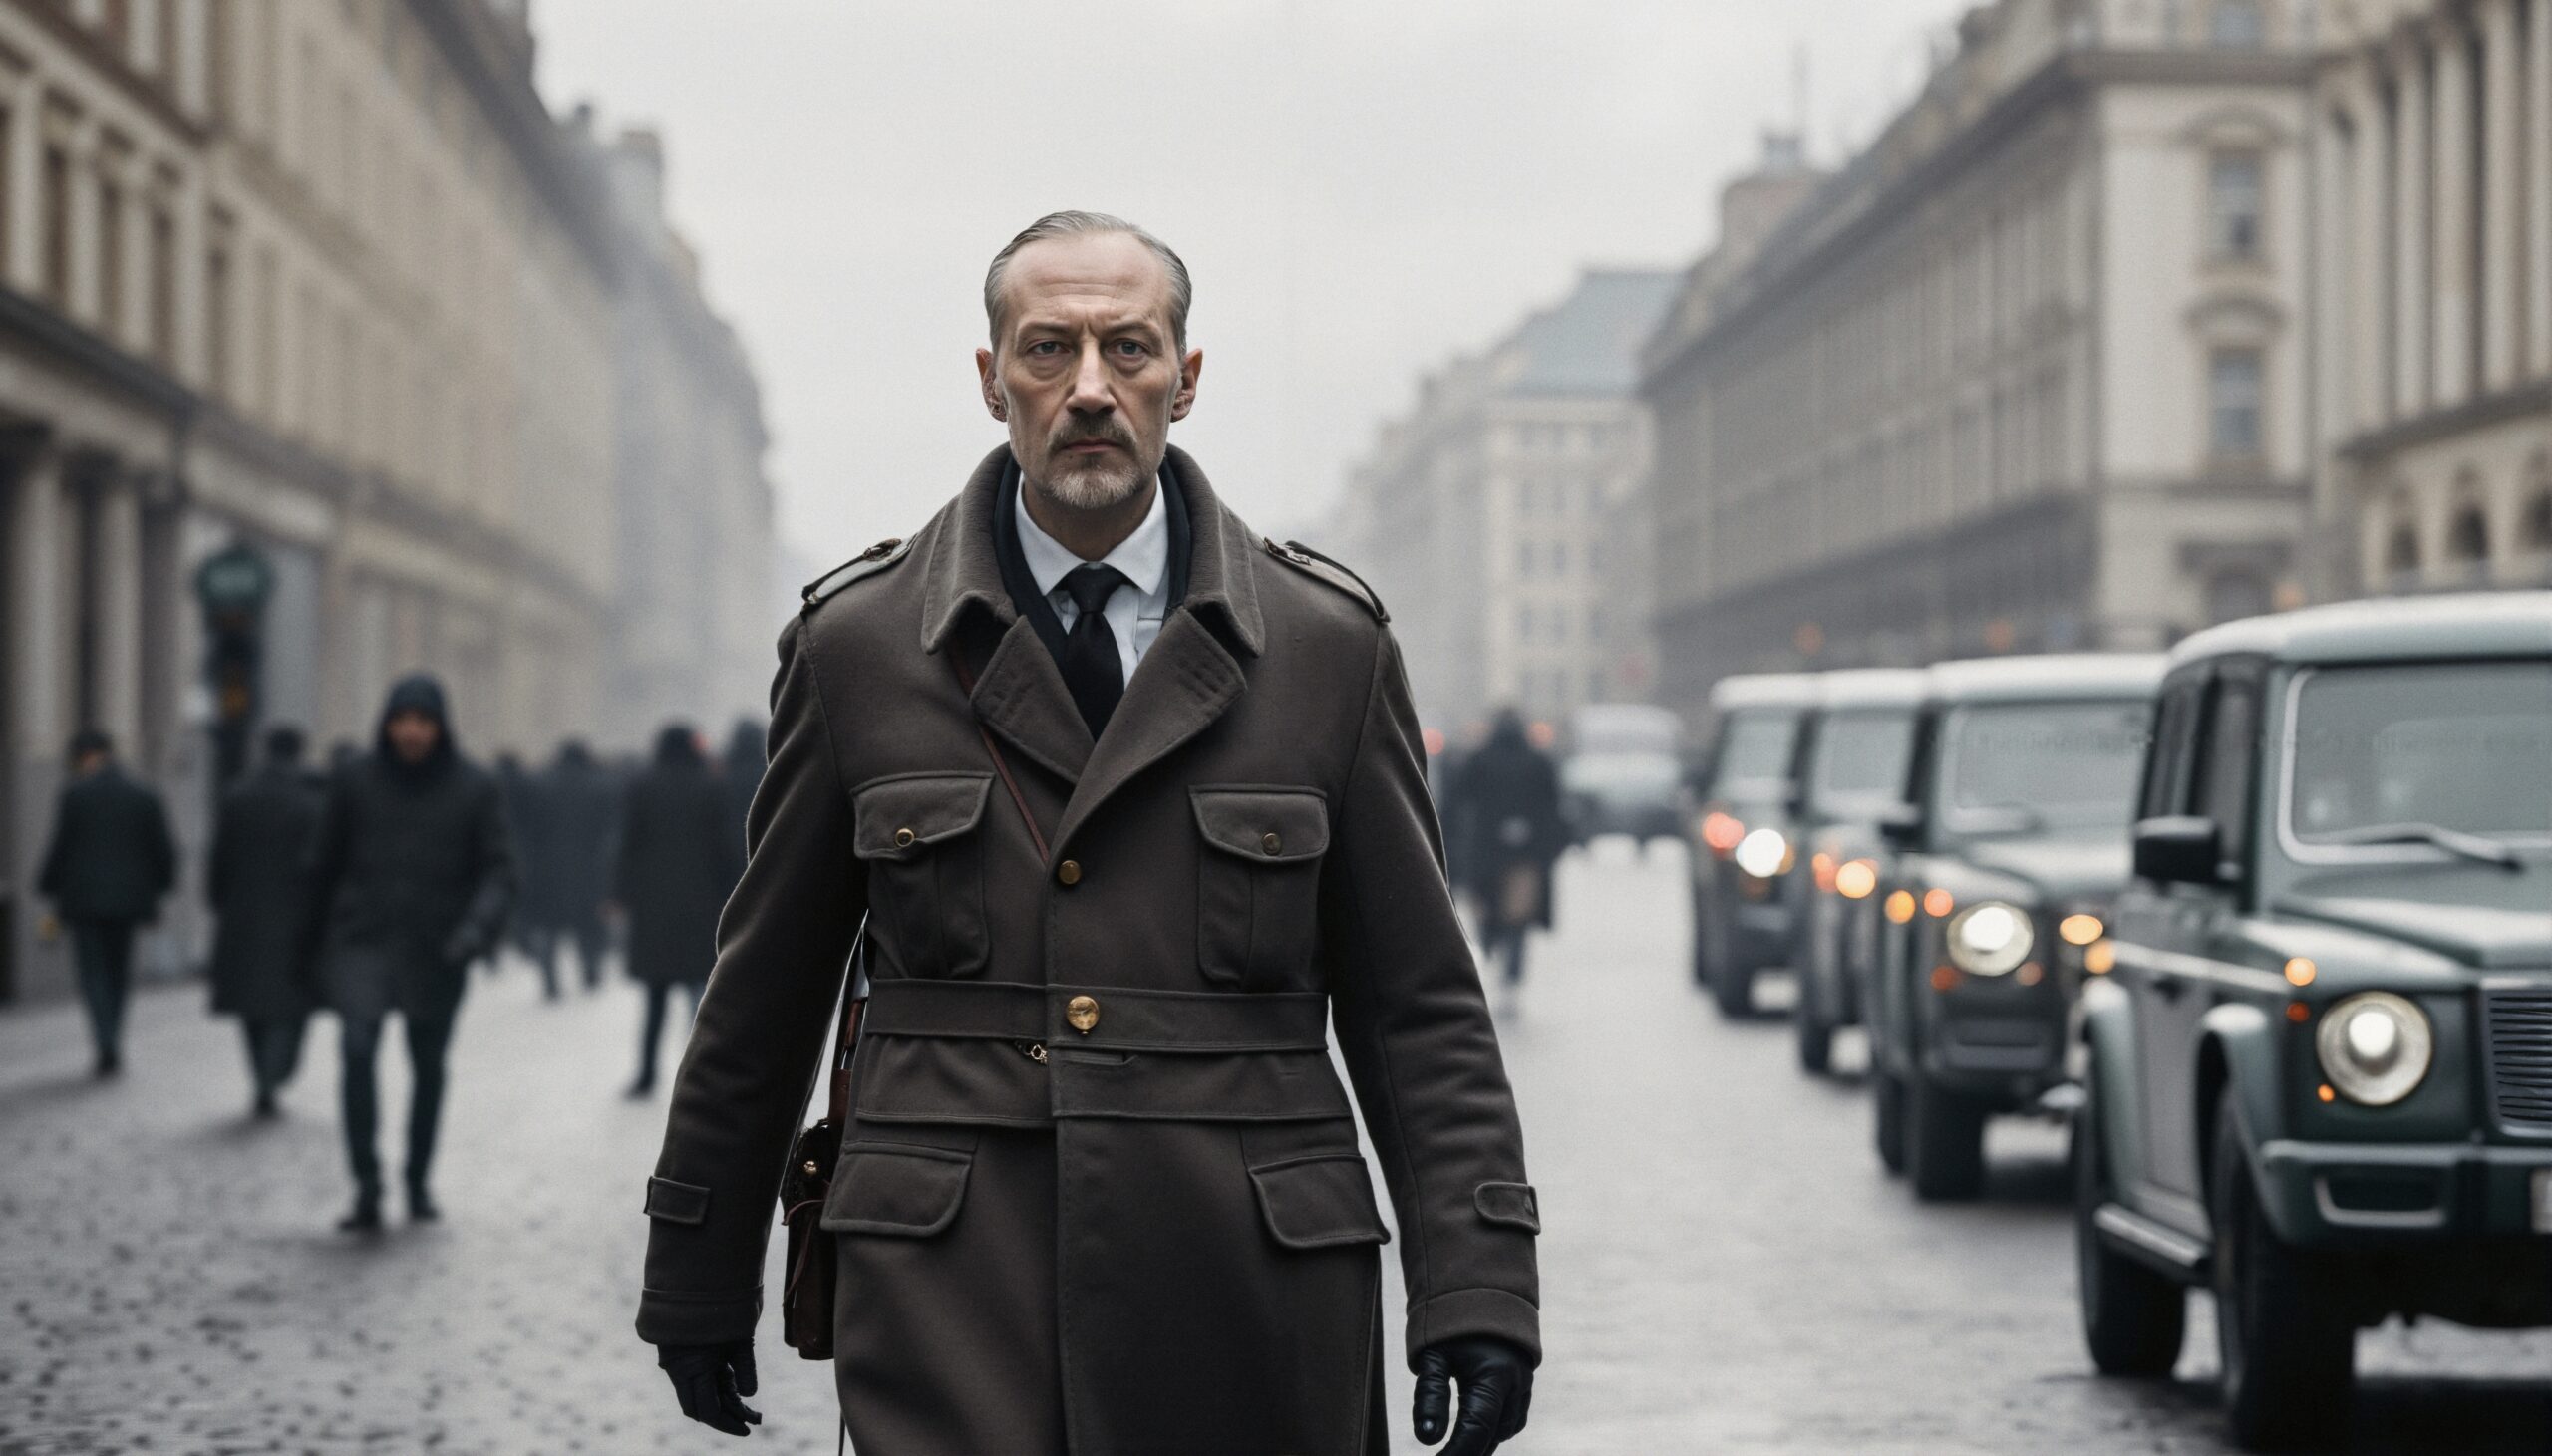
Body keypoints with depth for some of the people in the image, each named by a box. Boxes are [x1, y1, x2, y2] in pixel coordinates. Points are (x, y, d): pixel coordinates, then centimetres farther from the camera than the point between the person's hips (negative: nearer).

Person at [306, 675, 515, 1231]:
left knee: (429, 1066, 11)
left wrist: (478, 925, -20)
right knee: (357, 1045, -22)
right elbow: (324, 865, 10)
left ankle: (418, 1181, 30)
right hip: (363, 942, -1)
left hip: (436, 954, 1)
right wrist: (321, 944, 14)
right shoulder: (354, 782, 1)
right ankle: (366, 1186, -20)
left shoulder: (475, 789, -1)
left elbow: (498, 869, -2)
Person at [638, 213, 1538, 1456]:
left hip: (1249, 1311, 1)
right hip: (950, 1298, -1)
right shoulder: (859, 644, 6)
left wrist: (1479, 1291, -4)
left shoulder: (1327, 645, 5)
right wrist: (695, 1286, 15)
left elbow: (1418, 1006, 5)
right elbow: (762, 996, 12)